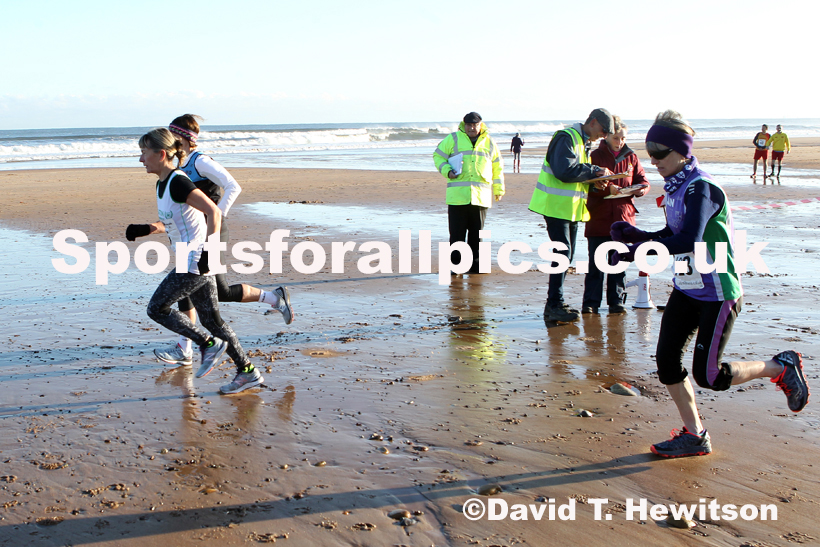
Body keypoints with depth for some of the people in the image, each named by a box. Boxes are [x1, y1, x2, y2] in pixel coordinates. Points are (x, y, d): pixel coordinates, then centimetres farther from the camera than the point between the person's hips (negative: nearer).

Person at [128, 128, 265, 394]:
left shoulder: (178, 182, -15)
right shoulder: (162, 184, 14)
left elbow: (214, 212, -23)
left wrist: (208, 249, -29)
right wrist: (146, 229, 10)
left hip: (196, 260, -10)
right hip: (193, 262, 10)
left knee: (157, 308, -4)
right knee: (211, 319, 11)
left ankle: (208, 343, 3)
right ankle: (248, 372, 16)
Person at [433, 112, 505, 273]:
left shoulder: (489, 143, 14)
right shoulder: (453, 139, 8)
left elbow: (497, 167, 20)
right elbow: (438, 156, 11)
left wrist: (499, 189, 18)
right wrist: (447, 171, -7)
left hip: (481, 197, 2)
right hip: (457, 195, -2)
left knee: (477, 233, 6)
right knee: (457, 233, -1)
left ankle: (475, 265, 14)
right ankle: (456, 265, 6)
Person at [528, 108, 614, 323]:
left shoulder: (584, 142, 18)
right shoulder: (567, 138, -14)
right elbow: (564, 170, -27)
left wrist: (594, 181, 1)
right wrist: (595, 171, -20)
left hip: (571, 207, 10)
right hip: (557, 206, -10)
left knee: (567, 255, 11)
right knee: (563, 253, -13)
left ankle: (554, 304, 18)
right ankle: (555, 306, -11)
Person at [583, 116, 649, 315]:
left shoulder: (631, 157, 10)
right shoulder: (596, 156, 0)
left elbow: (643, 181, 12)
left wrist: (640, 189, -11)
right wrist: (608, 188, -23)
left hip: (623, 219, 3)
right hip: (599, 218, -3)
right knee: (596, 263, 0)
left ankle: (616, 301, 16)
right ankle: (590, 302, 5)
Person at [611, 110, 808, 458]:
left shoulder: (701, 188, -20)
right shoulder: (674, 188, 7)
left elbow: (688, 241, -33)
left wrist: (639, 249, -31)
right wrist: (636, 234, 0)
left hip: (718, 292, -8)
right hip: (686, 289, 8)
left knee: (708, 376, -4)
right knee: (667, 360, 2)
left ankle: (781, 368, 17)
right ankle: (694, 436, 17)